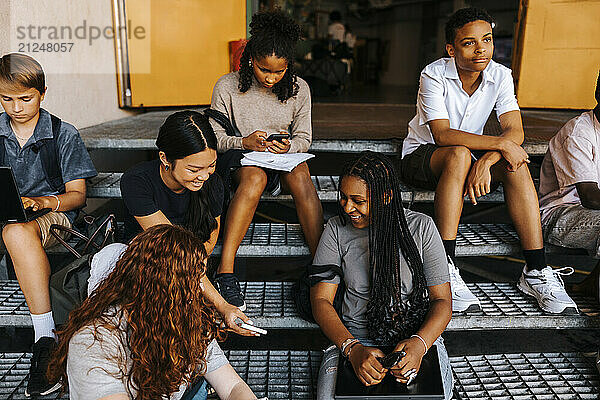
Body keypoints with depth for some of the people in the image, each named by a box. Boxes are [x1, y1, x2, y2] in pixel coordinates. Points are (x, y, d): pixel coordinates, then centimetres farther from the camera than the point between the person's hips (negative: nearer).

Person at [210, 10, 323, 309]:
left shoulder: (299, 88, 2)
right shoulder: (227, 87, -4)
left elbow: (303, 138, 6)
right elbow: (216, 138, 0)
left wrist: (288, 147, -18)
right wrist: (244, 142, -21)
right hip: (239, 157, -1)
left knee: (300, 175, -34)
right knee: (254, 177, -37)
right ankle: (225, 273, -39)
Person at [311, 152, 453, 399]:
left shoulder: (421, 227, -1)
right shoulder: (337, 230, 1)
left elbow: (442, 300, -1)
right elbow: (321, 300, -2)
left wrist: (419, 344, -23)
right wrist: (352, 349, -20)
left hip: (419, 335, 0)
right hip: (355, 339, 1)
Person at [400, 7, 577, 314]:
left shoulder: (500, 76, -6)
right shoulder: (434, 75, -18)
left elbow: (515, 132, -16)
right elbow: (442, 133, -28)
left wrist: (486, 161, -35)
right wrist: (499, 143, -33)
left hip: (468, 156, 4)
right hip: (421, 158, -3)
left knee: (515, 164, -25)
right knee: (459, 154, -37)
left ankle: (536, 272, -23)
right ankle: (444, 270, -39)